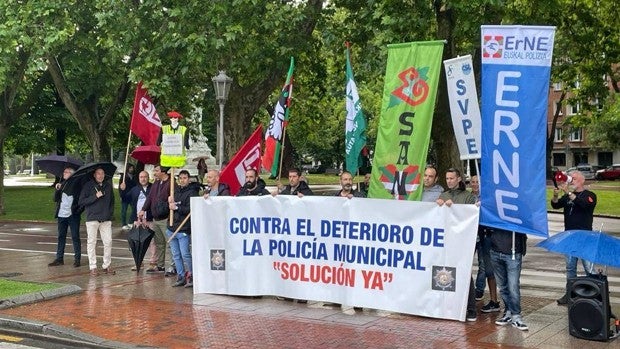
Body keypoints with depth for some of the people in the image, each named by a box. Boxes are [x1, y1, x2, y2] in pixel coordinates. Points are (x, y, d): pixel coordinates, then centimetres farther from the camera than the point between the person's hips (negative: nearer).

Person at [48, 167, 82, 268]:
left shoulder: (76, 184, -3)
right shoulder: (61, 184, 11)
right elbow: (55, 199, 6)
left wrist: (78, 209, -16)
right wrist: (57, 190, -10)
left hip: (73, 215, -5)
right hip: (61, 215, 5)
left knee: (75, 237, 0)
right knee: (61, 237, 10)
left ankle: (77, 259, 5)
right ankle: (59, 258, 16)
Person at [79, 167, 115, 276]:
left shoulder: (108, 185, 11)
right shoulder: (88, 186, -1)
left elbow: (112, 200, 23)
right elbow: (81, 201, -7)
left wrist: (110, 212, 10)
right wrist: (95, 196, -14)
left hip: (106, 219, 3)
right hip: (92, 218, -3)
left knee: (108, 242, 0)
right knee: (91, 242, 0)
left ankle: (106, 266, 10)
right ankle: (93, 267, 6)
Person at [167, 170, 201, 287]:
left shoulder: (192, 193, -8)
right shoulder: (176, 190, 15)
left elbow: (191, 209, -20)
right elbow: (168, 207, 21)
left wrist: (177, 207, -16)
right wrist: (169, 203, -1)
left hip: (183, 229, -7)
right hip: (172, 228, 7)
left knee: (185, 254, -9)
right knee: (176, 255, 10)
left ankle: (192, 276, 5)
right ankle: (181, 277, 17)